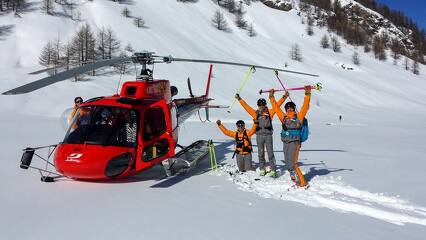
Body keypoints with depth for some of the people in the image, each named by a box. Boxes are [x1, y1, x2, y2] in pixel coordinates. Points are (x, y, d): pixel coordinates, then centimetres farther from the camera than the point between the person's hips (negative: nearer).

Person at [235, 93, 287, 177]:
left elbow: (277, 105, 2)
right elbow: (246, 106, 7)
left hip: (268, 135, -2)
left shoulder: (270, 112, 5)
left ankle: (273, 170, 0)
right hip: (259, 135, 2)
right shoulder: (256, 113, 6)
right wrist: (239, 99, 6)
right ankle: (262, 169, 21)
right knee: (260, 153, 9)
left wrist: (283, 97, -5)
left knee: (270, 153, -3)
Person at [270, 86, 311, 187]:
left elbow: (305, 106, -4)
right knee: (288, 164, 8)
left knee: (292, 164, -11)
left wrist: (307, 94, -9)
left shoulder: (299, 117, 1)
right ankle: (295, 180, 19)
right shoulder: (284, 117, 11)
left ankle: (302, 182, -1)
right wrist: (272, 97, 20)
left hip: (295, 143, -6)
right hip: (286, 143, 6)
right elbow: (276, 107, 18)